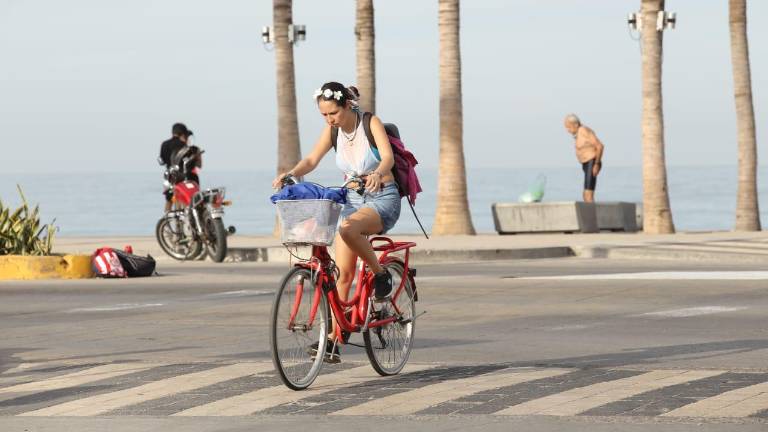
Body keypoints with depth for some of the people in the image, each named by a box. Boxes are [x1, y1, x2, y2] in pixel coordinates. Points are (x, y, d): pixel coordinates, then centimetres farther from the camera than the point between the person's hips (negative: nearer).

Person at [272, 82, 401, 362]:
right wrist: (290, 174, -28)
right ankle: (333, 340, -2)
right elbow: (312, 159, -7)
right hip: (353, 201, 6)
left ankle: (380, 274, -13)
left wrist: (377, 174, -49)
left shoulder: (371, 123, -13)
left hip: (384, 199, -5)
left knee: (348, 228, -37)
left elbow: (388, 157, -27)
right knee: (342, 273, -3)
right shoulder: (332, 130, 1)